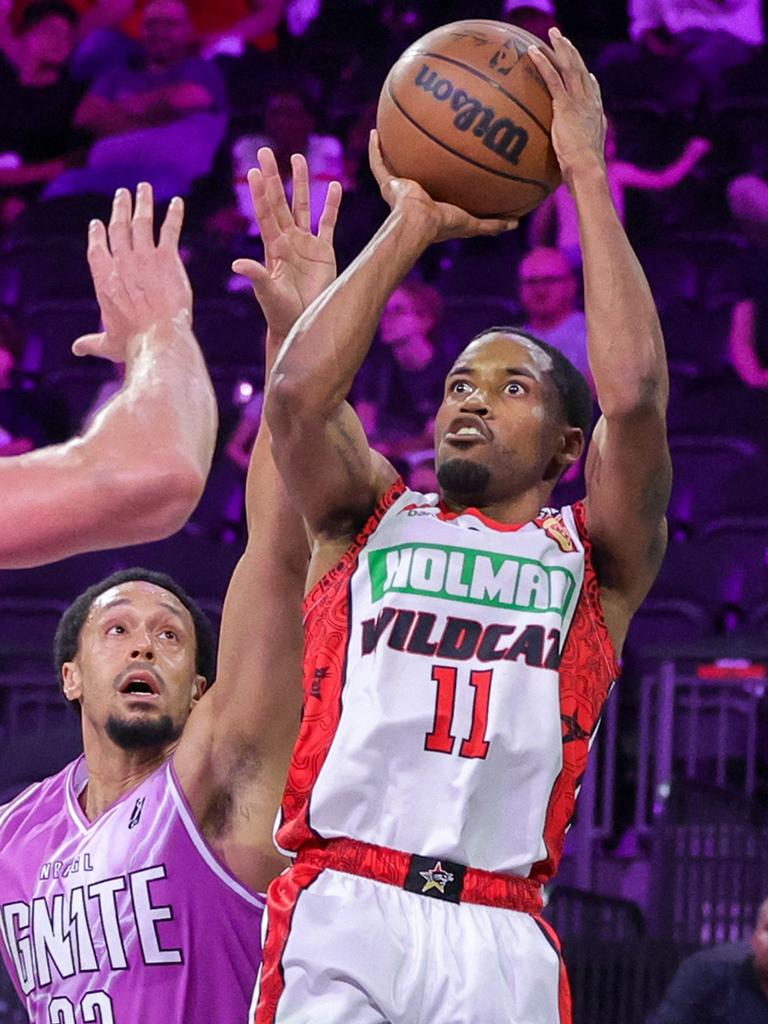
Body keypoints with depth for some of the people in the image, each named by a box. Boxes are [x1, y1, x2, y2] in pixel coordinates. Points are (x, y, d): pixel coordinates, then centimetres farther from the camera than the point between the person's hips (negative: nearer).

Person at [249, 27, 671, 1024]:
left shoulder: (594, 557, 17)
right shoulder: (372, 519, 20)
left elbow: (633, 397, 0)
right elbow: (298, 393, 1)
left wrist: (587, 176, 3)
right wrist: (410, 225, 7)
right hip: (341, 914, 0)